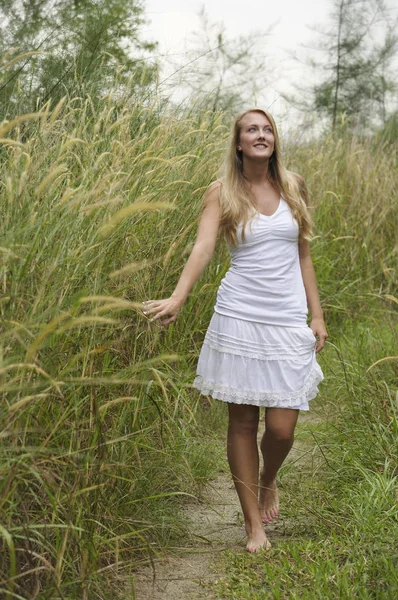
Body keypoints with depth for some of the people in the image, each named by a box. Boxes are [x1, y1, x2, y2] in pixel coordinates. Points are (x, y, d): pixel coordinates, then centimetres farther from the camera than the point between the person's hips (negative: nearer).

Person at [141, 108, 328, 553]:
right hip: (240, 316, -2)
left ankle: (268, 482, 33)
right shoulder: (222, 193, -1)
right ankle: (254, 524, 18)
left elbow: (302, 255, 13)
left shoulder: (293, 187, 9)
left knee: (282, 428, -2)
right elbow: (202, 248, -16)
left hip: (289, 319, 2)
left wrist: (316, 315, 8)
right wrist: (177, 297, -33)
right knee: (242, 421, 3)